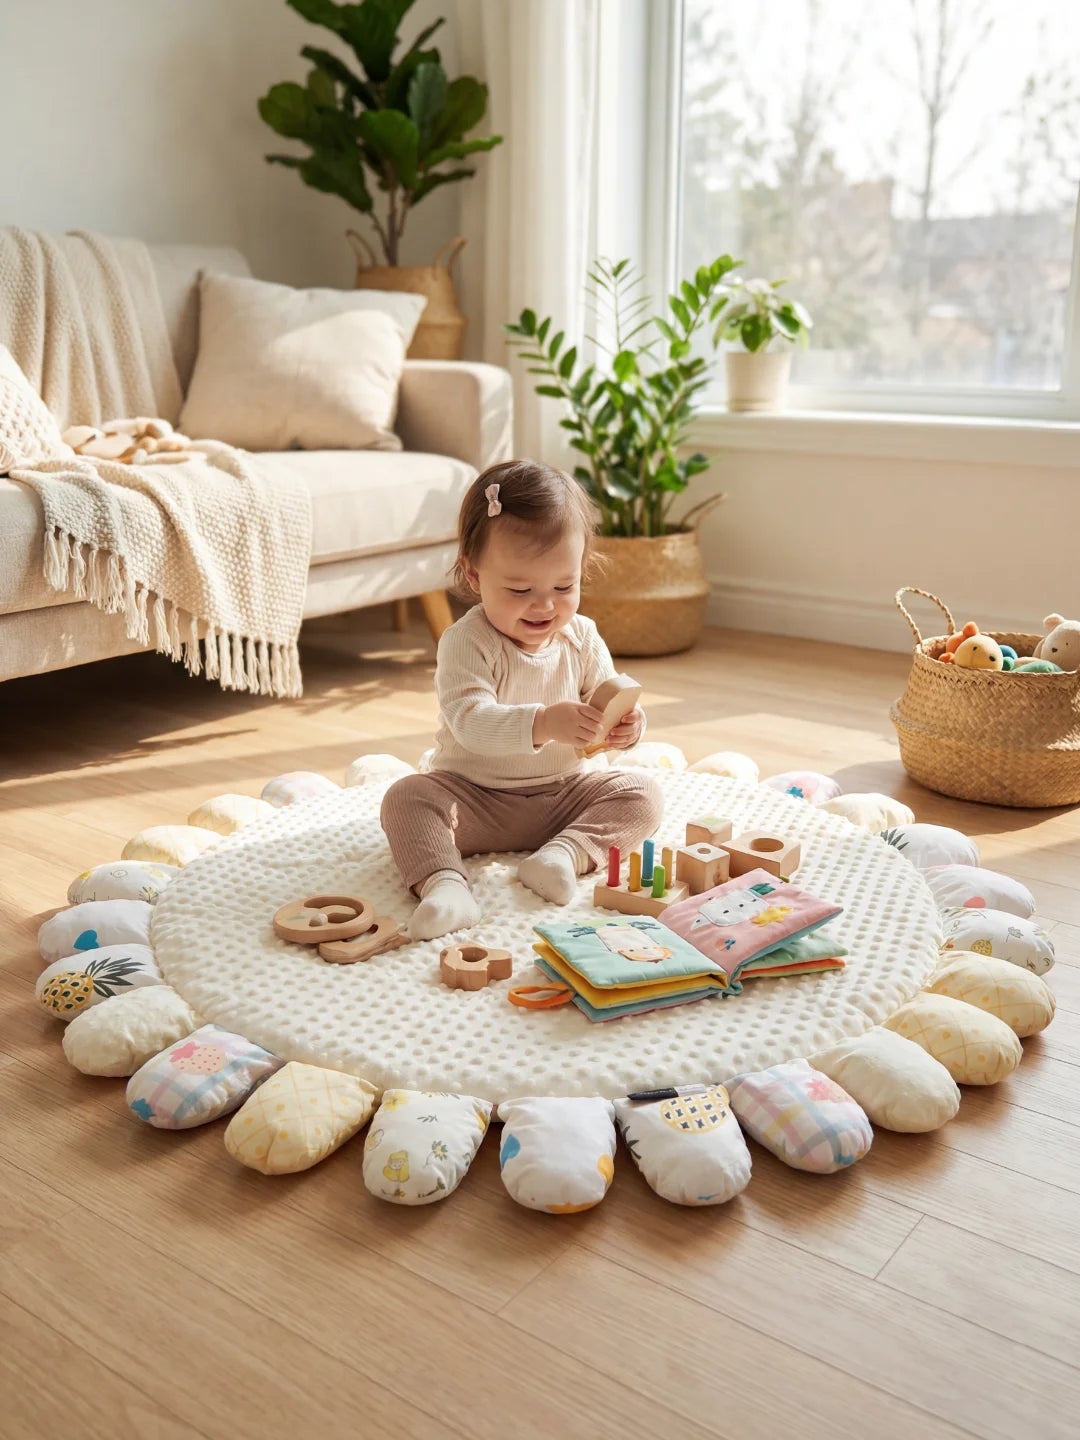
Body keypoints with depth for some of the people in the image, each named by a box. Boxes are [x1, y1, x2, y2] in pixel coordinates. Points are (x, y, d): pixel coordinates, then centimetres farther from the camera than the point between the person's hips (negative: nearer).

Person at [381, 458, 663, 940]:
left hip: (564, 793, 4)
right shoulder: (467, 642, -17)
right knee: (406, 798, -27)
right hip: (474, 797, -3)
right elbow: (469, 720, -31)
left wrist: (624, 728, -24)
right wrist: (543, 723, -48)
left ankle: (568, 851, -31)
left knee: (642, 793, -16)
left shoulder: (582, 638, -1)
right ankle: (442, 882, -42)